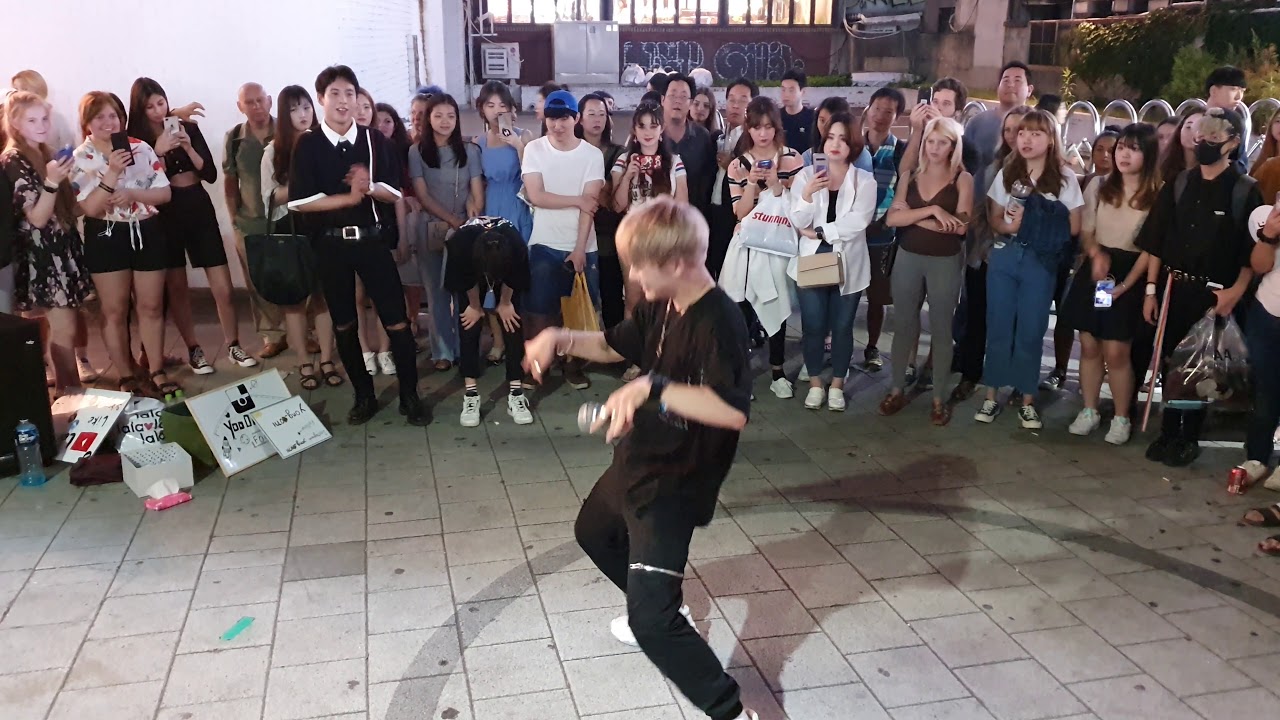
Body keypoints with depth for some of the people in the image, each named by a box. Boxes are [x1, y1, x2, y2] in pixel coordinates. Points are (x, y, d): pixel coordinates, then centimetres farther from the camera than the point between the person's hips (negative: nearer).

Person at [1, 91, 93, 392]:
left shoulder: (46, 154, 12)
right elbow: (37, 218, -20)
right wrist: (51, 183, -32)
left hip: (63, 246, 8)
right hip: (42, 253, -8)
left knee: (59, 327, 11)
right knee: (64, 331, -6)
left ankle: (66, 385, 18)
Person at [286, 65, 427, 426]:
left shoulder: (375, 140, 4)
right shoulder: (307, 145, -1)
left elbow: (395, 194, 3)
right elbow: (299, 201, -8)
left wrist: (369, 186, -17)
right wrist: (348, 197, -13)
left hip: (372, 240, 0)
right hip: (330, 245, 0)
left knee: (396, 320, -3)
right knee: (343, 324, 9)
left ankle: (409, 395, 10)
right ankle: (364, 396, 23)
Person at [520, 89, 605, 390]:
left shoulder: (592, 154, -3)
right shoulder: (534, 150, -1)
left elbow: (590, 205, -9)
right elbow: (535, 196, -10)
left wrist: (579, 249, -15)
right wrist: (577, 200, -10)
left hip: (582, 247, 0)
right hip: (544, 245, 0)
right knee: (538, 310, 2)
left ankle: (573, 364, 21)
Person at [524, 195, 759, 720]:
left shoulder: (718, 322, -27)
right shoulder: (659, 308, -1)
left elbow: (733, 410, -40)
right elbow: (615, 345, 16)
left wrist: (652, 388, -43)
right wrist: (560, 338, -2)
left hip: (673, 485, -10)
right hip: (635, 462, 10)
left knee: (652, 620, -16)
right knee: (594, 532, 35)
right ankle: (662, 607, 56)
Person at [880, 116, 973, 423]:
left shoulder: (962, 179, -3)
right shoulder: (910, 175, 5)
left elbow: (961, 226, -15)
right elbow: (892, 218, -8)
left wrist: (912, 216, -13)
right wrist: (931, 210, -20)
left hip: (945, 262, -3)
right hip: (907, 258, 3)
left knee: (941, 328, 5)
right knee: (905, 324, 11)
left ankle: (939, 397, 15)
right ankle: (897, 389, 23)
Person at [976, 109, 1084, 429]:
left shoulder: (1065, 178, -2)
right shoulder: (1006, 173, 4)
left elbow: (1074, 227, 0)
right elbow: (994, 218, 8)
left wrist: (1042, 227, -13)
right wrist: (1010, 226, -14)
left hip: (1041, 263, -2)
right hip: (1004, 257, 2)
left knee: (1031, 331, 5)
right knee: (998, 328, 6)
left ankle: (1027, 402, 16)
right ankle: (991, 397, 15)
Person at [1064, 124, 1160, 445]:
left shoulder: (1157, 195, -5)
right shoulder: (1099, 184, 6)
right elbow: (1085, 232, 7)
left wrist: (1125, 284, -15)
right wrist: (1096, 253, -14)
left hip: (1130, 275, -3)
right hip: (1094, 270, 4)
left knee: (1116, 351, -5)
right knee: (1089, 345, 6)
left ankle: (1121, 418, 10)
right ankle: (1089, 411, 20)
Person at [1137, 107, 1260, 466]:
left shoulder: (1245, 191, -4)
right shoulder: (1179, 184, 6)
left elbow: (1252, 253, -7)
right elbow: (1156, 241, 7)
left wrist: (1235, 292, -18)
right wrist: (1151, 289, 3)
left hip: (1213, 294, -3)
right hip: (1174, 288, 3)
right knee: (1169, 361, 9)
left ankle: (1189, 438, 19)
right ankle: (1168, 432, 22)